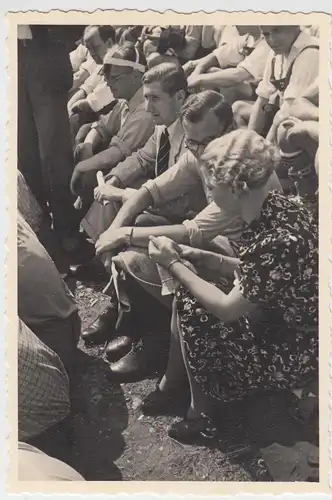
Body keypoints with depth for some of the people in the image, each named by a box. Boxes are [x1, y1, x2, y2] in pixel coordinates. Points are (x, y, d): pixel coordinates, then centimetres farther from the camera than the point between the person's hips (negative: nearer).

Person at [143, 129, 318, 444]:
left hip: (292, 350, -8)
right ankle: (172, 384, 19)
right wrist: (202, 258, -3)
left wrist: (173, 265, -15)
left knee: (192, 312, -9)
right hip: (277, 315, 8)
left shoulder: (277, 241, -35)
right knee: (186, 296, 1)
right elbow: (252, 273, 7)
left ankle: (200, 415, 12)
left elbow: (226, 309, -24)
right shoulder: (270, 207, -7)